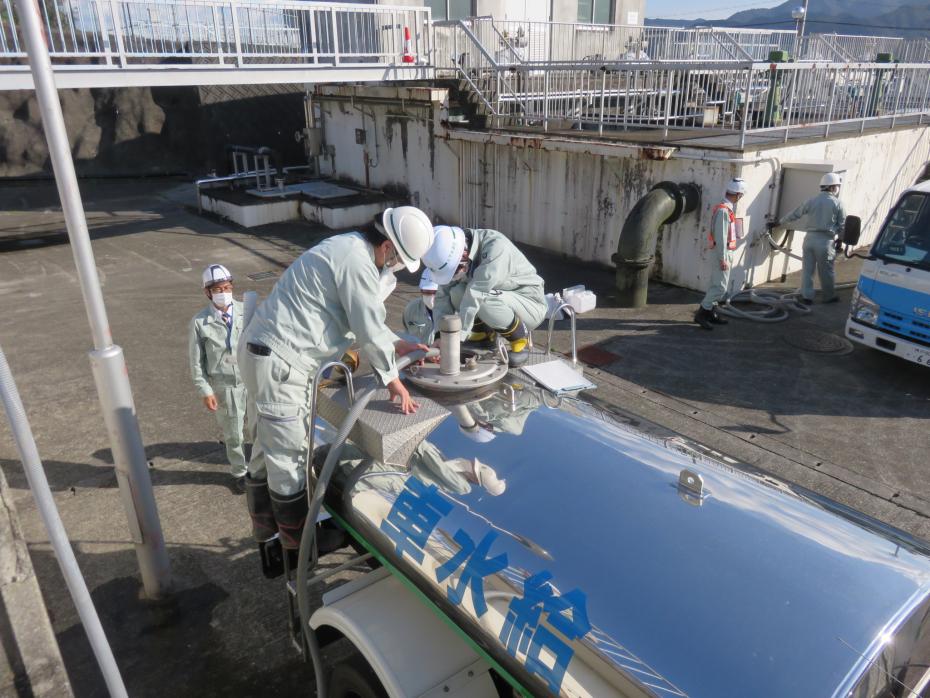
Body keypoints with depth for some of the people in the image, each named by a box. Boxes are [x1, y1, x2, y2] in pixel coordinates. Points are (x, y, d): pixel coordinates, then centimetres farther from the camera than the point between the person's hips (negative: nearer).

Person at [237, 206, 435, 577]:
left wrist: (397, 344, 23)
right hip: (279, 362, -11)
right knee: (288, 460, 2)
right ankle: (299, 550, 18)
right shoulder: (357, 262, -17)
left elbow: (364, 314, 25)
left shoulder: (347, 247, 15)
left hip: (263, 351, 11)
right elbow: (369, 330, -14)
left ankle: (269, 542, 34)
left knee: (267, 454, 19)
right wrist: (392, 380, -2)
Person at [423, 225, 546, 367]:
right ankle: (483, 333, 7)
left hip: (530, 303, -6)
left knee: (483, 300, -34)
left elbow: (475, 295, -35)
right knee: (456, 293, -18)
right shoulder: (452, 257, -10)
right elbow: (443, 297, -9)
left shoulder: (495, 245, -31)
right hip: (501, 299, 7)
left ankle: (520, 338, -9)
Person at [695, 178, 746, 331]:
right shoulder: (723, 210, -19)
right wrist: (723, 259, -22)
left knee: (716, 284, 14)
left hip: (725, 251, 10)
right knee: (721, 286, -10)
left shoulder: (727, 208, 12)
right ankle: (701, 313, -7)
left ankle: (711, 312, 22)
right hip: (722, 252, -10)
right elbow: (720, 236, -22)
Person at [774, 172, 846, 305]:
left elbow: (795, 214, 13)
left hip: (810, 238, 3)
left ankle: (806, 296, 8)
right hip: (825, 240, -3)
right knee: (826, 270, 7)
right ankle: (829, 296, 19)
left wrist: (779, 222, 26)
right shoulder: (837, 203, -1)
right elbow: (842, 225, 2)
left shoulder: (811, 201, 6)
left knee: (807, 268, 7)